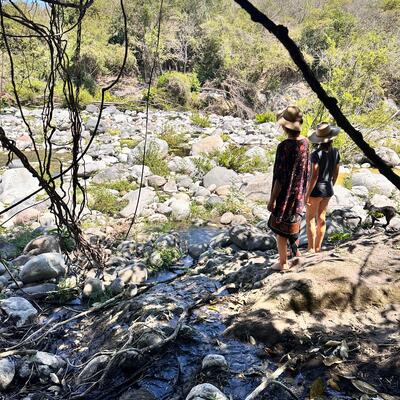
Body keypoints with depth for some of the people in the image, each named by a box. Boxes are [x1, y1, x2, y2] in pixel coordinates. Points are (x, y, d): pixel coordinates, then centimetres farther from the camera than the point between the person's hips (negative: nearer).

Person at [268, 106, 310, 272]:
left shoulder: (284, 146, -27)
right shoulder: (304, 142, -5)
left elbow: (280, 177, -24)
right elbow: (305, 169, 5)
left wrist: (272, 199, -14)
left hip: (285, 193, -7)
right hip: (299, 191, 7)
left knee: (280, 227, 10)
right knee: (293, 222, 27)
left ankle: (283, 263, 22)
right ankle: (296, 253, 43)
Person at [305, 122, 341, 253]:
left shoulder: (316, 154, -20)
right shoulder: (335, 152, -1)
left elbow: (314, 176, -21)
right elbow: (336, 173, 8)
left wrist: (307, 195, -15)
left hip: (316, 189, -6)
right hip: (328, 190, 6)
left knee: (310, 219, 6)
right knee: (321, 219, 15)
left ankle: (311, 249, 9)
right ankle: (318, 248, 25)